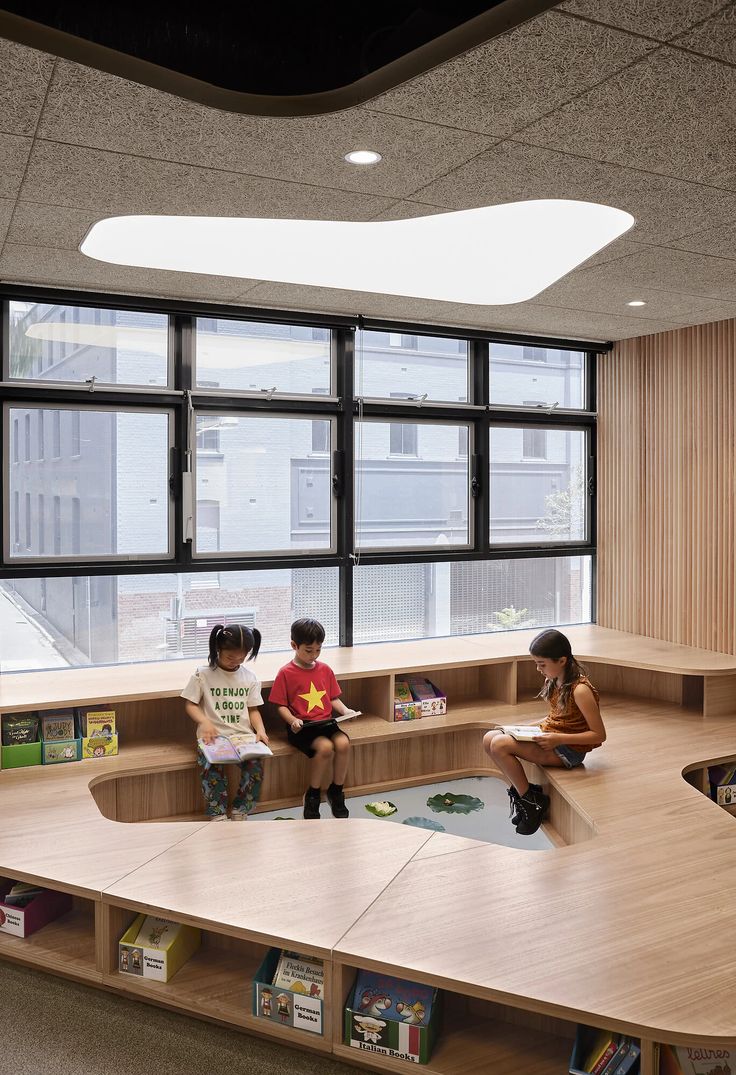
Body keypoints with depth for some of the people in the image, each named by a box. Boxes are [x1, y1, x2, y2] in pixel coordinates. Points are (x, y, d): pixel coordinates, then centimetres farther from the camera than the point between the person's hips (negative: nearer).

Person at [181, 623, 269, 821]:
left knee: (255, 764, -25)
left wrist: (260, 730, -7)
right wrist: (204, 722, -17)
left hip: (243, 735, 2)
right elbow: (190, 704, 1)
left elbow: (253, 709, 12)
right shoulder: (203, 674, 0)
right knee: (211, 765, -32)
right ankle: (218, 815, -14)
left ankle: (240, 811, -5)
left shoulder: (250, 677, 9)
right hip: (213, 736, -2)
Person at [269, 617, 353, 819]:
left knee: (343, 743, -25)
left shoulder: (325, 670, 12)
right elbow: (281, 706, -1)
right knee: (325, 747, -30)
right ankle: (312, 795, -7)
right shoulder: (286, 673, -3)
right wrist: (292, 720, -19)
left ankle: (336, 791, -2)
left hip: (326, 722, 4)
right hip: (301, 726, -4)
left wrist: (345, 710, -1)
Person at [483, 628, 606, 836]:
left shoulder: (580, 690, -21)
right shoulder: (554, 680, 5)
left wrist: (558, 739, -25)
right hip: (549, 738, 9)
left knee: (500, 745, -24)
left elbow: (599, 735, -19)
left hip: (568, 750, -9)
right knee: (489, 739, -7)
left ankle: (531, 801, -7)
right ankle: (520, 791, 4)